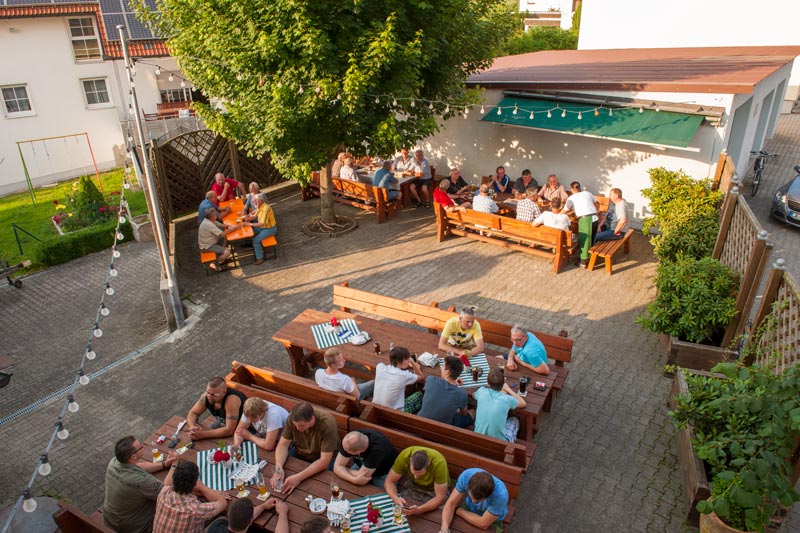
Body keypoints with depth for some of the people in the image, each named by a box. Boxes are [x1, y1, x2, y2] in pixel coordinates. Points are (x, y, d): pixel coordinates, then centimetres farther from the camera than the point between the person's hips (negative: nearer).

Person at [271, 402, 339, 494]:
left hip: (321, 460, -5)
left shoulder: (327, 424, -33)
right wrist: (278, 468, -32)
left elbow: (324, 461, -32)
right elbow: (283, 445, -13)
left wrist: (299, 477, -41)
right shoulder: (293, 418, -21)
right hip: (299, 454, 5)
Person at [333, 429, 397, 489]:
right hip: (361, 465, 4)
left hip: (384, 473, -4)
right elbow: (337, 467, -22)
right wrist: (354, 479, -38)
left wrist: (343, 469, -19)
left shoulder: (377, 449, -42)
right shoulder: (349, 441, -27)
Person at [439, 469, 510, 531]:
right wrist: (444, 528, -39)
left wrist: (457, 510, -19)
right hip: (470, 512, 3)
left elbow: (483, 524, -29)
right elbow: (451, 503, -22)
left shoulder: (501, 494, -38)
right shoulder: (467, 475, -29)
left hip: (491, 524, -2)